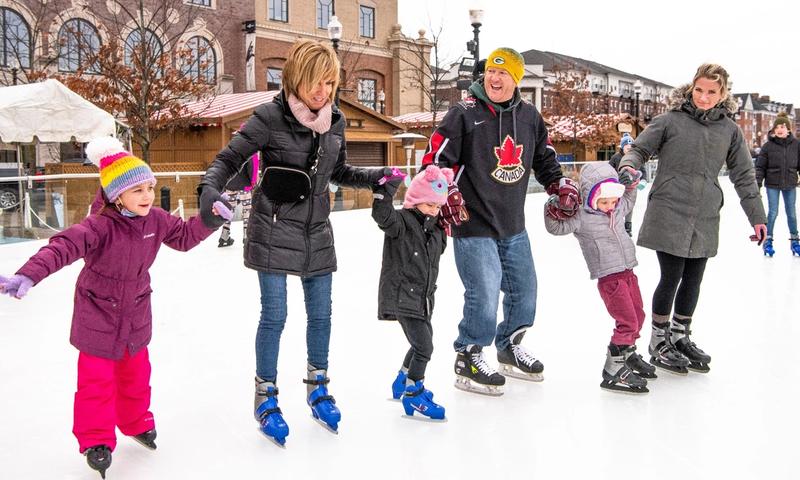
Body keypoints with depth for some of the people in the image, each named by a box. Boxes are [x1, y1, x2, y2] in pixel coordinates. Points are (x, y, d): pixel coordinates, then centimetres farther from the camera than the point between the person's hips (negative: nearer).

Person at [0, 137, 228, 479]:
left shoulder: (156, 220, -10)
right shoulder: (100, 226, -29)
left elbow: (184, 236, 6)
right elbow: (63, 247, -42)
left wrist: (209, 219, -9)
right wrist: (28, 275, -56)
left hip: (136, 315, 5)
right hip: (98, 316, -5)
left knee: (136, 374, 19)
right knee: (96, 380, 4)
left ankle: (137, 423, 41)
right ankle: (96, 440, 22)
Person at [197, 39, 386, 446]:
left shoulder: (335, 121, 3)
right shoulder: (270, 117, -13)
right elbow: (229, 159, -10)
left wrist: (376, 177, 3)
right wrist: (210, 190, -28)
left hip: (317, 235, 5)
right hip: (273, 233, -5)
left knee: (321, 315, 12)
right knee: (274, 316, 1)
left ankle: (317, 388, 33)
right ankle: (265, 397, 20)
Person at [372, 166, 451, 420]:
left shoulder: (435, 228, 10)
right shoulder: (401, 221, -13)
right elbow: (382, 215, -34)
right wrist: (386, 188, -38)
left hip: (422, 298, 9)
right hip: (401, 297, -9)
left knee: (423, 342, 22)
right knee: (423, 345, -13)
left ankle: (403, 382, 43)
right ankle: (413, 394, 4)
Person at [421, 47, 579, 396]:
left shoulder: (529, 116, 8)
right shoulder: (464, 114, -9)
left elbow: (544, 158, 22)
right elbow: (435, 159, -10)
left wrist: (562, 187, 12)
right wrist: (448, 194, -22)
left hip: (513, 226, 7)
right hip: (472, 225, -6)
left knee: (525, 291, 15)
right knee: (484, 295, -10)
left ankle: (509, 348, 39)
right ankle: (468, 359, 12)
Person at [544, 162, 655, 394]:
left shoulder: (618, 210, 10)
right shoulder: (581, 218, -12)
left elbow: (628, 201, 33)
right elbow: (556, 227, -17)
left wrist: (631, 185, 18)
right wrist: (553, 210, -32)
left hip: (628, 273, 8)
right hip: (609, 278, -8)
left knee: (638, 316, 20)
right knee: (627, 322, -12)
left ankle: (628, 354, 41)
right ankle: (613, 371, -6)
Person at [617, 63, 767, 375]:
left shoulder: (729, 130, 6)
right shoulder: (670, 121, -4)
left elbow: (743, 175, 11)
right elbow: (639, 148, 2)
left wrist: (756, 216, 11)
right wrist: (629, 166, -21)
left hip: (704, 219, 4)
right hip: (669, 213, -4)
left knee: (693, 280, 12)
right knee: (671, 277, -2)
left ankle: (680, 337, 31)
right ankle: (659, 343, 15)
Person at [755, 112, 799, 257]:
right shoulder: (768, 145, -7)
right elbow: (760, 166, -3)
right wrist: (758, 183, -8)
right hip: (773, 184, -2)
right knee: (773, 212, 1)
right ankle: (768, 240, 14)